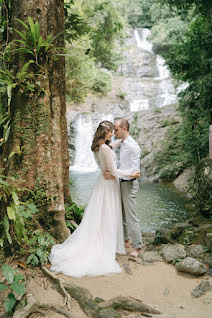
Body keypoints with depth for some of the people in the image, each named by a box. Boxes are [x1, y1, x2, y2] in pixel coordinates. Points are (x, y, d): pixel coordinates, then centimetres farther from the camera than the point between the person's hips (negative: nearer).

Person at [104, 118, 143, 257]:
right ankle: (125, 241, 33)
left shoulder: (133, 146, -20)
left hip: (129, 184, -9)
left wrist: (113, 175, -25)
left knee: (131, 217, -1)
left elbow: (135, 169, -23)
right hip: (122, 183, 9)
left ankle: (138, 247, 12)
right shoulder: (122, 143, 8)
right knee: (122, 214, 18)